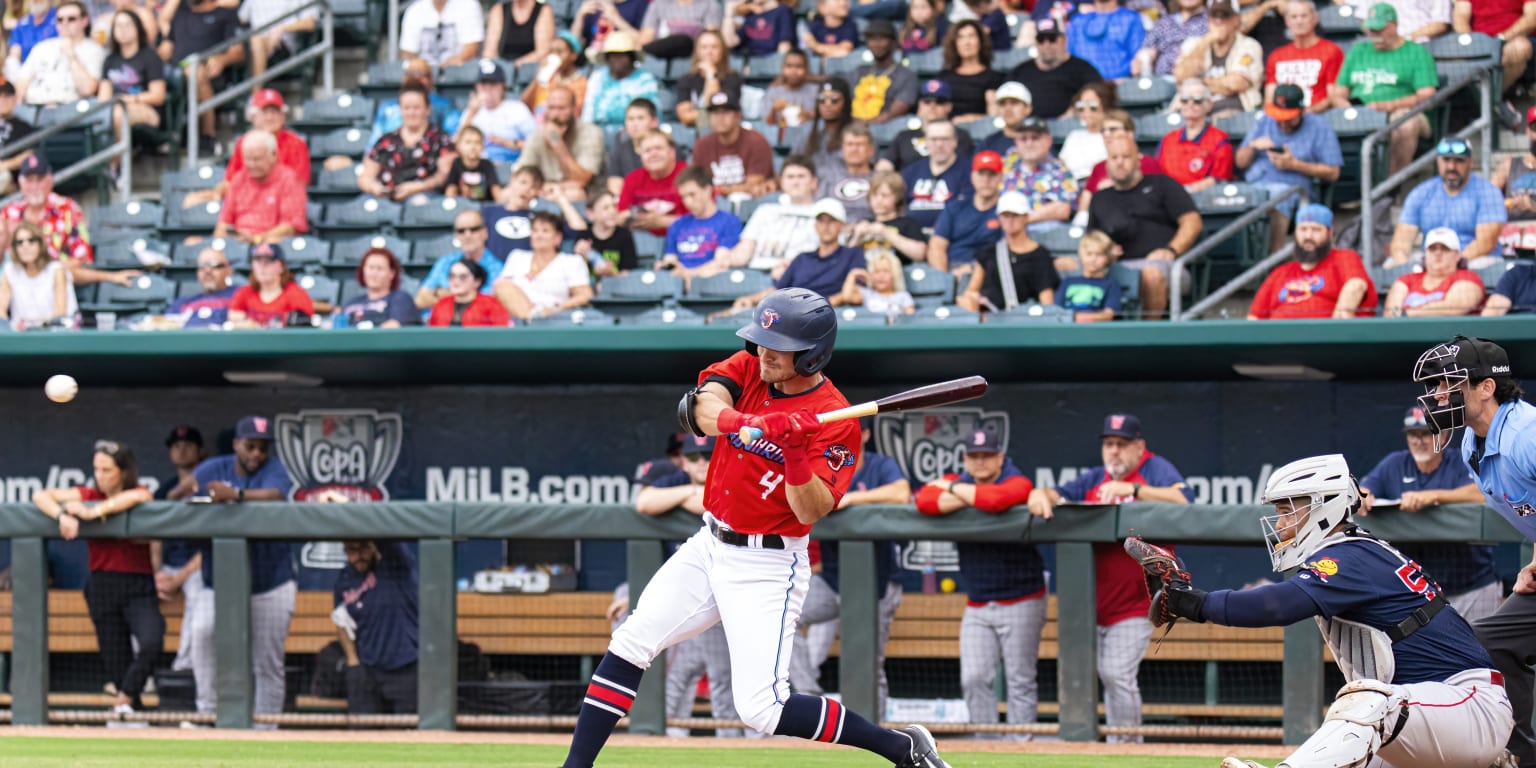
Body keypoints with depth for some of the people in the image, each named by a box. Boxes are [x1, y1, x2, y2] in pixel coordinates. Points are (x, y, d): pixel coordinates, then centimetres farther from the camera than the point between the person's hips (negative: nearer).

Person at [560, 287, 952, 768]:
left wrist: (796, 453, -40)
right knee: (630, 643, 1)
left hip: (767, 568, -7)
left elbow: (811, 512, -24)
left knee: (761, 709, -14)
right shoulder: (748, 368, 0)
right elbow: (698, 407, -20)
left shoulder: (835, 423, -17)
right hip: (708, 546, 7)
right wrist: (748, 423, -40)